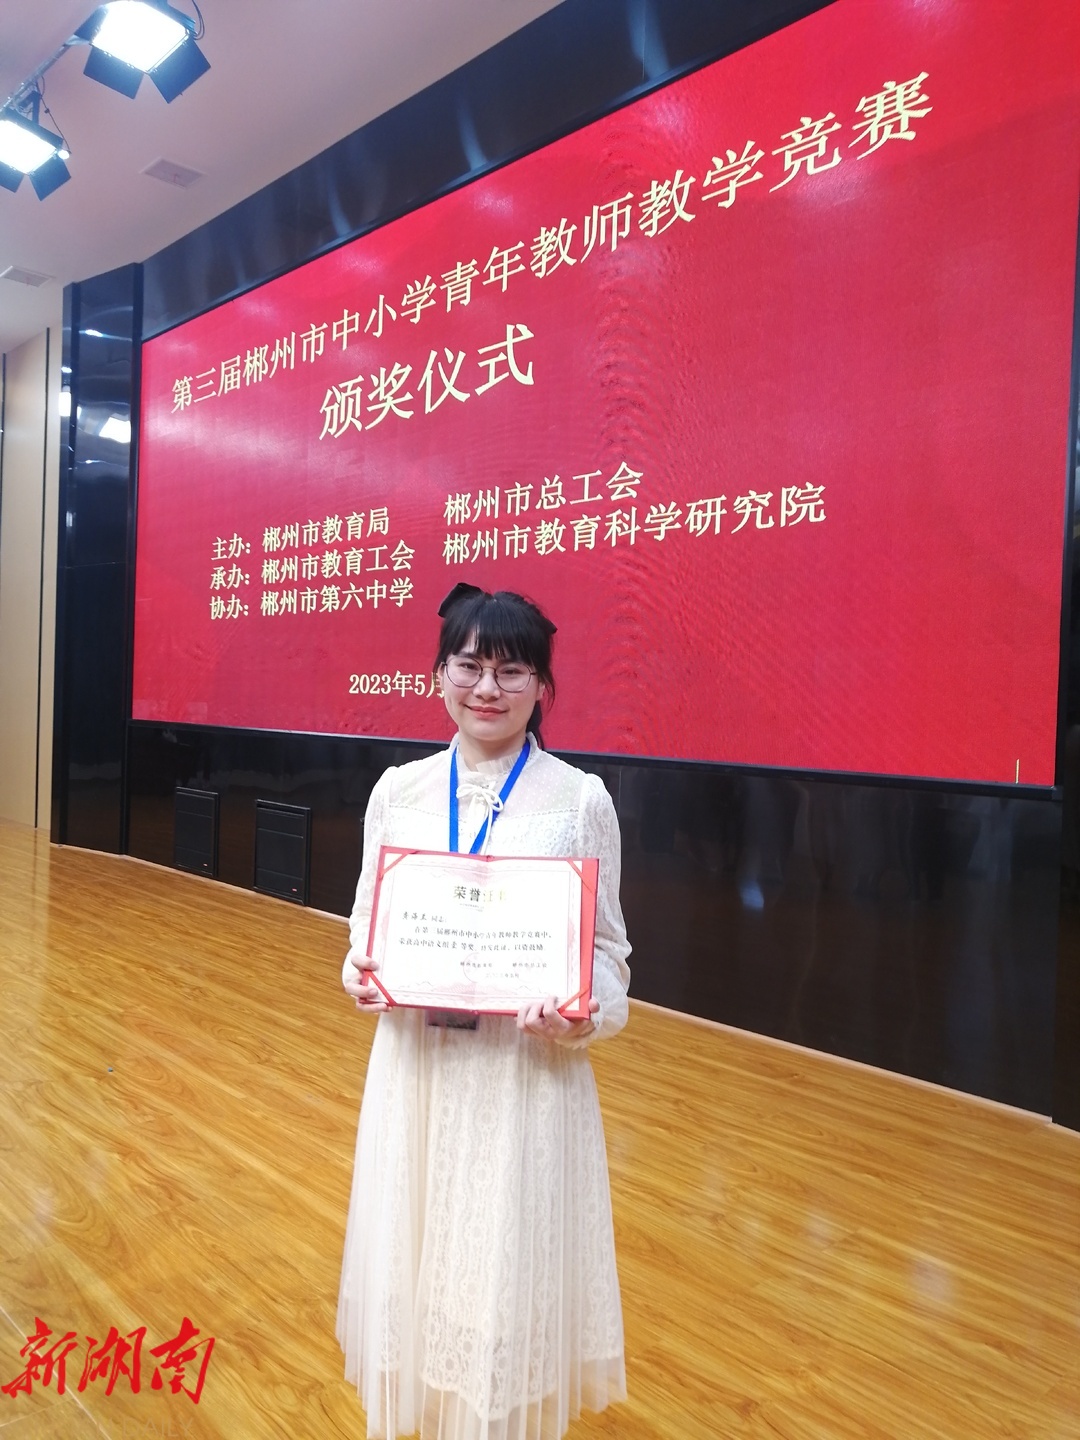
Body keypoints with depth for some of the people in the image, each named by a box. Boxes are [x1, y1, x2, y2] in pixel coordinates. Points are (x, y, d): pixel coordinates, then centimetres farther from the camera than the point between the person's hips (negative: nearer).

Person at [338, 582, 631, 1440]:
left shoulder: (581, 799, -8)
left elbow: (607, 945, -3)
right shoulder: (398, 791, 1)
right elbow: (369, 919, 8)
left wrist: (585, 1014, -21)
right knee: (410, 1253, 18)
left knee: (511, 1269, 10)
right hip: (416, 1059, 3)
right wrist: (360, 971, -11)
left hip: (530, 1067, -3)